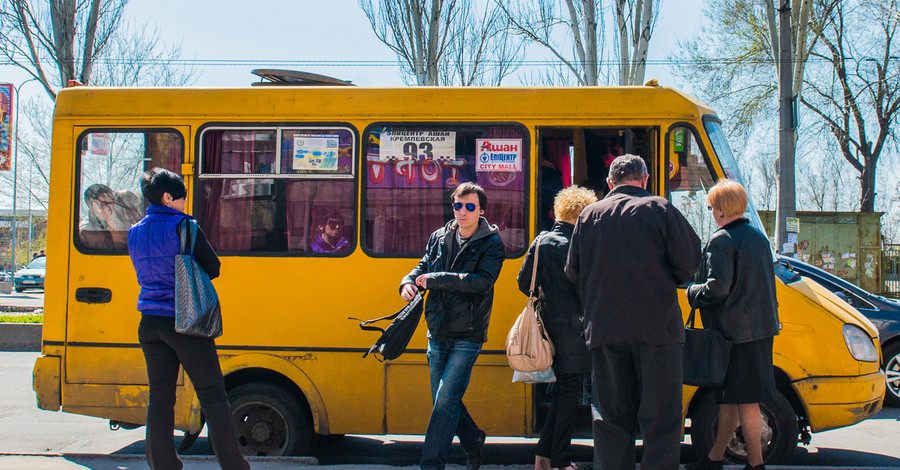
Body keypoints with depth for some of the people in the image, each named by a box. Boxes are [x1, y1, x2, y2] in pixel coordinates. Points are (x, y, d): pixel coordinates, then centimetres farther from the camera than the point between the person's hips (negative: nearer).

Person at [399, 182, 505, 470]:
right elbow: (423, 267, 15)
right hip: (437, 333, 5)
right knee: (443, 400, 13)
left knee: (446, 400, -11)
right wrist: (409, 283, -9)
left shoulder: (492, 244, -6)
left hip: (467, 335, -5)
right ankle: (473, 441, 36)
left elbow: (482, 281, -20)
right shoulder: (439, 238, 9)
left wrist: (435, 279, -19)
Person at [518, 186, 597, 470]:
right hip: (571, 327, -7)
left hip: (548, 325, 7)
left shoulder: (540, 242, 7)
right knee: (570, 393, 2)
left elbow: (524, 283, 8)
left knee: (563, 388, 19)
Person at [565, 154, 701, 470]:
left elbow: (573, 273, 10)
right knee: (661, 415, 2)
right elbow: (688, 261, -3)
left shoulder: (589, 215, 8)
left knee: (611, 415, 11)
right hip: (656, 326, -3)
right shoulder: (659, 210, -2)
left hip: (604, 329, 3)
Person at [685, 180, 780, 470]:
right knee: (730, 397, 14)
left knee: (744, 399, -2)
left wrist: (693, 293, -4)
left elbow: (718, 287, -20)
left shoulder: (721, 241, -13)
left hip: (735, 330, -9)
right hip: (761, 327, 9)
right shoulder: (758, 237, 14)